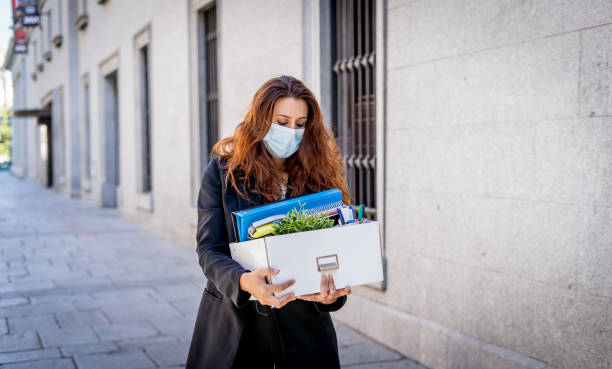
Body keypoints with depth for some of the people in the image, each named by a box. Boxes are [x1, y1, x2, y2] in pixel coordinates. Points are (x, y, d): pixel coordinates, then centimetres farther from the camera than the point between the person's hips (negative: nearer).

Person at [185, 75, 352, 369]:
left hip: (304, 320, 1)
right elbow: (209, 249, -9)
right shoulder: (223, 169, -3)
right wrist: (243, 281, -29)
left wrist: (331, 292, -24)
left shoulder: (321, 172, 1)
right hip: (235, 320, -1)